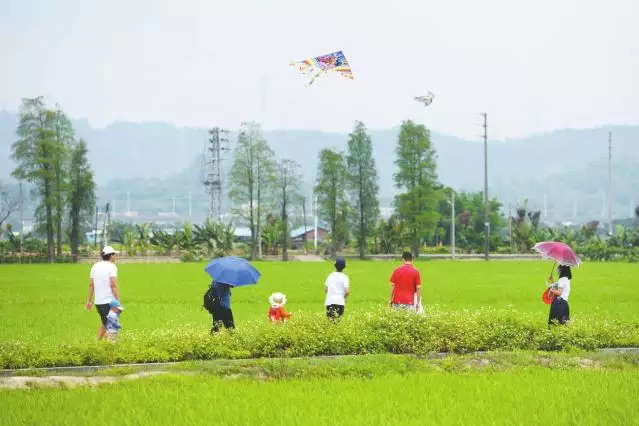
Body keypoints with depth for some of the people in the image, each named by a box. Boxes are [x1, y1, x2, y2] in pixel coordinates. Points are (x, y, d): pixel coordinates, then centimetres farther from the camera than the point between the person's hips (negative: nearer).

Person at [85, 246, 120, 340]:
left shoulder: (95, 266, 11)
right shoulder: (111, 266, -9)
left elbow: (91, 285, 11)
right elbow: (113, 285, -18)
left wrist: (89, 301, 15)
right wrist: (118, 300, -16)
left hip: (98, 302, 7)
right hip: (109, 301, -7)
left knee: (104, 324, 23)